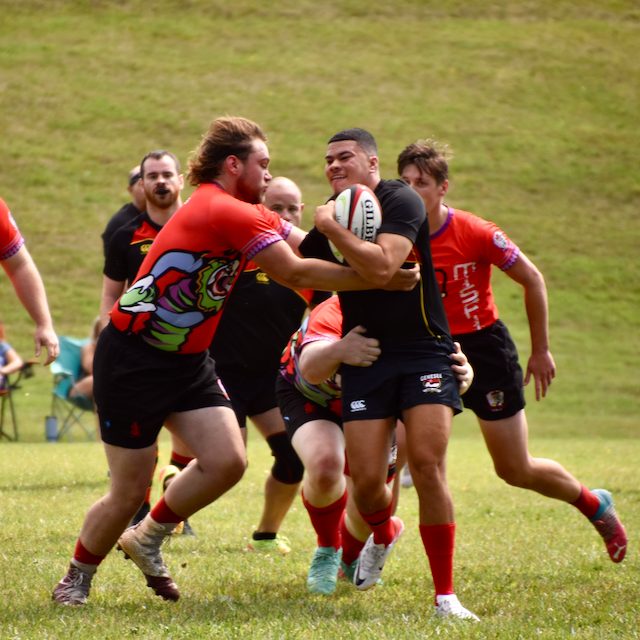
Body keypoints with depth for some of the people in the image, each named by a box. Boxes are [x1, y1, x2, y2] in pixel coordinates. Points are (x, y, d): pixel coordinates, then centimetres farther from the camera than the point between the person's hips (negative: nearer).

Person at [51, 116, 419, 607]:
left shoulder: (251, 215, 10)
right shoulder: (221, 211, -21)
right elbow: (295, 274, -20)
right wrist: (380, 279, -15)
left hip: (189, 363, 9)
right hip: (132, 361, -9)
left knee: (228, 461, -8)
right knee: (130, 491, -3)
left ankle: (149, 537, 14)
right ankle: (78, 575, 21)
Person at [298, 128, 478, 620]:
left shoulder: (401, 201, -10)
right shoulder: (332, 216, 9)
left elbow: (381, 267, -25)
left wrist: (332, 228, -17)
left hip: (424, 352, -4)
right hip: (365, 357, 4)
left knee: (428, 466, -17)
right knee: (366, 480, -7)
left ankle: (446, 595, -7)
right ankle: (383, 534, 32)